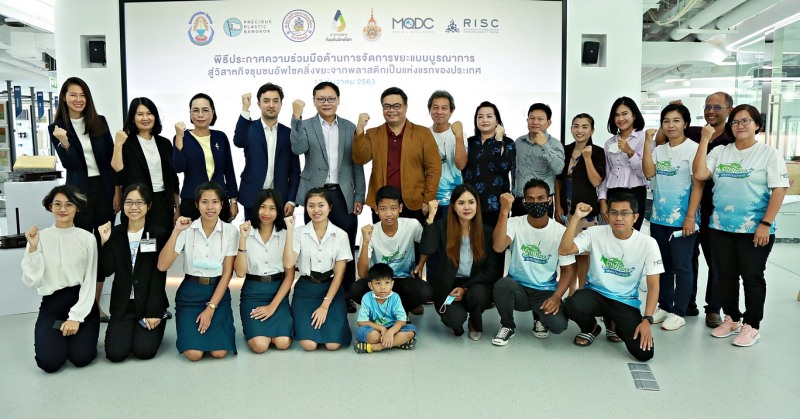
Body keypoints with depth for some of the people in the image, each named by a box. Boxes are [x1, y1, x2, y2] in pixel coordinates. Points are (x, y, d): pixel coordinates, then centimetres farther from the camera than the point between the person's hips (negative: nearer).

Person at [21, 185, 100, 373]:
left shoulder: (87, 238, -2)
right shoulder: (40, 237, 1)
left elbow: (90, 282, -3)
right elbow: (31, 282, -6)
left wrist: (76, 317, -10)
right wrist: (33, 248, -15)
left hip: (82, 303, -1)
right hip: (51, 304, 1)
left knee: (81, 357, -17)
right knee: (50, 361, -17)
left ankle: (78, 333, 17)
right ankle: (52, 336, 17)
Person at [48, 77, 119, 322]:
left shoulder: (99, 122, 4)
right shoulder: (57, 127, 0)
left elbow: (111, 157, 4)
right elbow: (68, 164, -7)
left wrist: (117, 190, -1)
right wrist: (64, 142, -25)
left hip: (105, 189, 2)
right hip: (79, 193, -2)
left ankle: (96, 305, 17)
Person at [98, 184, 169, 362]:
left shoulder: (159, 233, -5)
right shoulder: (115, 233, 3)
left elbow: (159, 276, -9)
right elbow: (107, 271, -5)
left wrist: (154, 312, -13)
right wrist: (104, 242, -16)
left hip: (150, 303, -2)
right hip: (123, 304, 3)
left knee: (144, 351, -15)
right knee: (115, 353, -12)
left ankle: (155, 326, 17)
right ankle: (127, 329, 20)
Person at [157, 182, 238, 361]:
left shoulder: (230, 231, -6)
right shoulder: (187, 230, -6)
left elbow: (227, 273, -4)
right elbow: (162, 266, -15)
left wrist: (211, 308, -10)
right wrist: (176, 231, -23)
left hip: (218, 292, 0)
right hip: (190, 292, 0)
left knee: (219, 352, -15)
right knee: (194, 353, -15)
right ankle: (189, 328, 18)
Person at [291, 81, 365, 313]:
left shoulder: (350, 127, 9)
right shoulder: (305, 125, 4)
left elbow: (356, 164, 8)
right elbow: (298, 148, -16)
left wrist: (360, 196, 3)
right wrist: (296, 117, -21)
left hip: (344, 194, 1)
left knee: (346, 247, 5)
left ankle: (346, 293, 17)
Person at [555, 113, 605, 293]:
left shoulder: (597, 152, -4)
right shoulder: (565, 150, 7)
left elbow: (596, 182, -13)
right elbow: (558, 180, 10)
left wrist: (587, 157, -18)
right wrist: (558, 207, 3)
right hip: (565, 209, 4)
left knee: (583, 253, 3)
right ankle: (571, 292, 21)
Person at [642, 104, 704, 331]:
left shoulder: (693, 148, -7)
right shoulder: (659, 150, 10)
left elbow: (698, 184, -10)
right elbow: (649, 172, -8)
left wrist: (690, 217, -15)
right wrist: (648, 142, -10)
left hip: (682, 219, -6)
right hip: (659, 218, 6)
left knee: (681, 266, 2)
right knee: (663, 265, 14)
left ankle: (678, 313, 11)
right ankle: (664, 307, 25)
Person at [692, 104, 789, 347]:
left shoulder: (768, 153, -2)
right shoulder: (720, 152, 8)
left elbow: (779, 190, -7)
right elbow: (699, 174, -7)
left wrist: (766, 224, -15)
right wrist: (705, 139, -8)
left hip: (754, 229, -4)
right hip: (721, 227, 4)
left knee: (752, 277, 3)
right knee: (726, 276, 11)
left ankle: (751, 326, 15)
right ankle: (731, 319, 27)